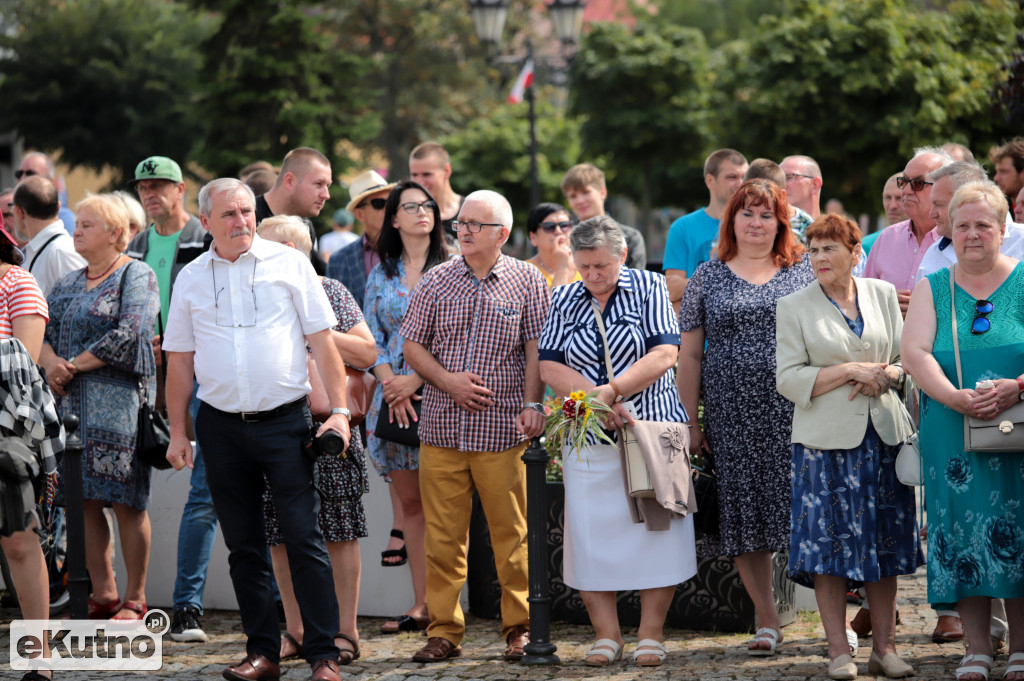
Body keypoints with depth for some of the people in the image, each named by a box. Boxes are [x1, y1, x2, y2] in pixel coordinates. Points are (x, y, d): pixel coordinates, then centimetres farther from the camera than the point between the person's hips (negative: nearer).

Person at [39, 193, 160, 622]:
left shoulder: (136, 276, -1)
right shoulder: (69, 285, 20)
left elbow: (129, 335, -14)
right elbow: (42, 332, 13)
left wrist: (74, 366, -11)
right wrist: (52, 362, -9)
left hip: (119, 403, -7)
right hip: (72, 405, 7)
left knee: (126, 502, -6)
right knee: (84, 500, 5)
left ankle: (135, 599, 0)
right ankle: (103, 594, 11)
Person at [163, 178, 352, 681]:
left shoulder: (288, 263, 1)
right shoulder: (191, 279, 8)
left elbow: (322, 342, 2)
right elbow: (180, 360, 12)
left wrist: (339, 410, -6)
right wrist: (177, 432, 8)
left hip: (284, 419, -3)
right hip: (221, 426, 3)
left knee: (304, 540, -7)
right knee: (244, 545, 8)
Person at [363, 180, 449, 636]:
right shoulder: (382, 272, 13)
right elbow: (373, 335, 10)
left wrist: (414, 380, -12)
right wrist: (389, 384, -5)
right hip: (392, 395, 4)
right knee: (410, 502, 6)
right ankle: (421, 604, 11)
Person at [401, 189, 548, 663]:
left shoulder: (527, 282, 3)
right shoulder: (436, 282, 8)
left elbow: (536, 350, 1)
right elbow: (411, 345, 10)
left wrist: (532, 404, -10)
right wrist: (449, 381, -5)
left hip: (503, 429, -2)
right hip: (441, 428, 2)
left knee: (511, 534, 1)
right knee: (442, 535, 3)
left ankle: (520, 627, 11)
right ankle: (444, 630, 10)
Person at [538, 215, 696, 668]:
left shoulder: (648, 288, 3)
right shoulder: (565, 300, 11)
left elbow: (664, 355, -8)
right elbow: (550, 366, 2)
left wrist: (610, 391, -17)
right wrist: (597, 401, -13)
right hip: (588, 438, 2)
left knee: (656, 531, -4)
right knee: (590, 533, -1)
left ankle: (650, 635, 4)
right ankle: (606, 635, 7)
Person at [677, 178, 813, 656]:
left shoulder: (805, 273, 8)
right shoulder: (708, 278, 9)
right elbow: (690, 354, 9)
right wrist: (690, 421, 3)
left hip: (796, 414, -1)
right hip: (733, 418, 1)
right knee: (744, 518, 1)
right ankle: (767, 621, 11)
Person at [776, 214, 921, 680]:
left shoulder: (883, 295, 10)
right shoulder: (794, 308, 1)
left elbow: (906, 358, 12)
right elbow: (789, 379, -5)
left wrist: (882, 375, -9)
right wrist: (850, 371, -13)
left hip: (883, 433, 3)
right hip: (826, 439, -3)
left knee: (885, 542, 4)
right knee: (829, 542, -5)